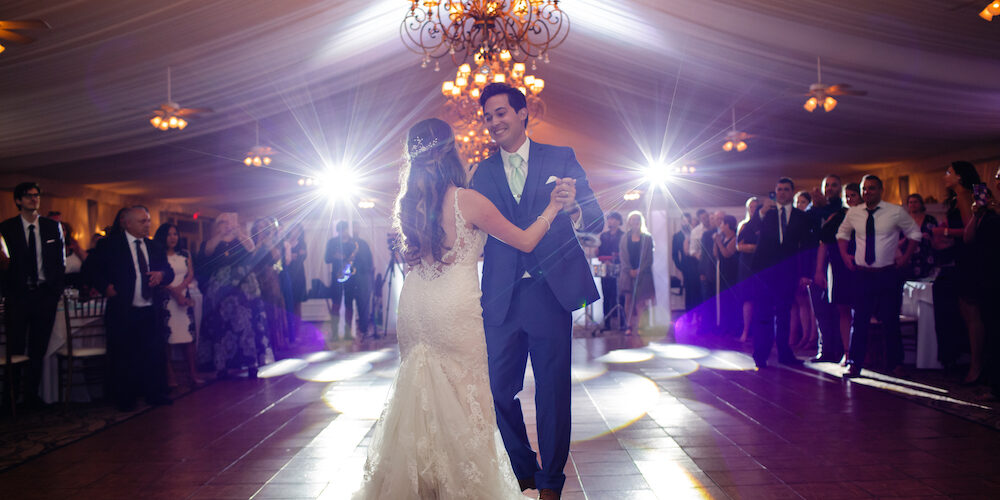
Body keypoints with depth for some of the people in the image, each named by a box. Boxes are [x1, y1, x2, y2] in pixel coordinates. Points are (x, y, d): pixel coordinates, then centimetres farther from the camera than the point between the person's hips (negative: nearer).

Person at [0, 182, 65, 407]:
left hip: (45, 294, 2)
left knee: (39, 349, 8)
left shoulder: (53, 227, 7)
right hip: (19, 294, -2)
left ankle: (31, 395, 19)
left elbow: (60, 261, 9)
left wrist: (56, 291, 2)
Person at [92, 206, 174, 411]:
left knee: (155, 355, 7)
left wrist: (161, 274, -8)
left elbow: (169, 272, 14)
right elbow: (96, 270, -2)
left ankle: (155, 394, 20)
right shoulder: (110, 244, 0)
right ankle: (125, 399, 17)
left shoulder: (154, 247, 14)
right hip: (123, 312, -4)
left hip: (151, 311, 4)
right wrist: (106, 286, -18)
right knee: (123, 359, 4)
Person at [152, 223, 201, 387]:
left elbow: (191, 274, 8)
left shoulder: (184, 254, 14)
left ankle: (193, 373, 0)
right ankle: (170, 375, -2)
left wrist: (180, 288, -8)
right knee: (167, 337, -5)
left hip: (184, 297, 4)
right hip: (166, 299, -4)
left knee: (189, 334, -1)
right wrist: (175, 293, -13)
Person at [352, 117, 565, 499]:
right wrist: (551, 209, 12)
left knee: (420, 395, 16)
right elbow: (525, 242, -2)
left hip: (414, 309, 6)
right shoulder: (467, 200, -11)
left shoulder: (408, 203, 6)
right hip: (454, 313, -6)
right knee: (464, 397, 6)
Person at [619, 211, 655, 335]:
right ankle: (630, 326, 2)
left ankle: (640, 326, 1)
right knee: (629, 299, -2)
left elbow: (649, 257, -3)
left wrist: (639, 270, -11)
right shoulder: (625, 238, 9)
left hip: (643, 273, -2)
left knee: (641, 300, -3)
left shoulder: (647, 238, 3)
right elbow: (623, 256, 4)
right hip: (628, 272, 2)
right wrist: (630, 270, -8)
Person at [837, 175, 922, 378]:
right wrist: (845, 255, 8)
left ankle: (896, 364, 18)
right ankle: (854, 364, 7)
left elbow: (915, 234, 9)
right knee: (859, 320, 1)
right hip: (862, 274, 1)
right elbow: (842, 233, 21)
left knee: (890, 320, 4)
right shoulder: (853, 213, 4)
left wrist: (905, 257, 0)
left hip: (888, 274, -1)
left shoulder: (896, 212, -2)